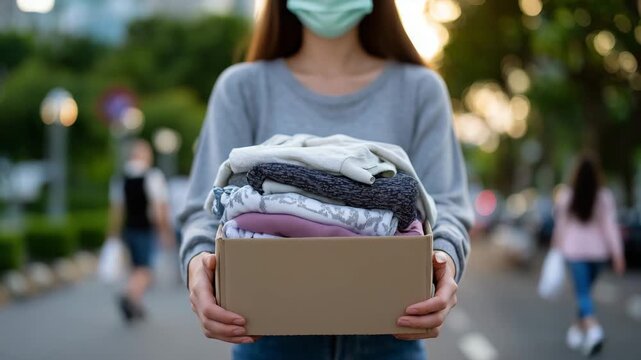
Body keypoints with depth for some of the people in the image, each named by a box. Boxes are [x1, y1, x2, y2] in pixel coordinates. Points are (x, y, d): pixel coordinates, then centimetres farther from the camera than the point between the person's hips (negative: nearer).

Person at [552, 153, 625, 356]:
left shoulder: (565, 197, -5)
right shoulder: (605, 197, -6)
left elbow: (560, 225, 4)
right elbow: (611, 226, -9)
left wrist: (557, 246, 18)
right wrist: (618, 254, -7)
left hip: (574, 250, -2)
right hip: (598, 250, 2)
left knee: (582, 292, -4)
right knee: (585, 290, 18)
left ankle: (593, 328, -26)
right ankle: (578, 330, 28)